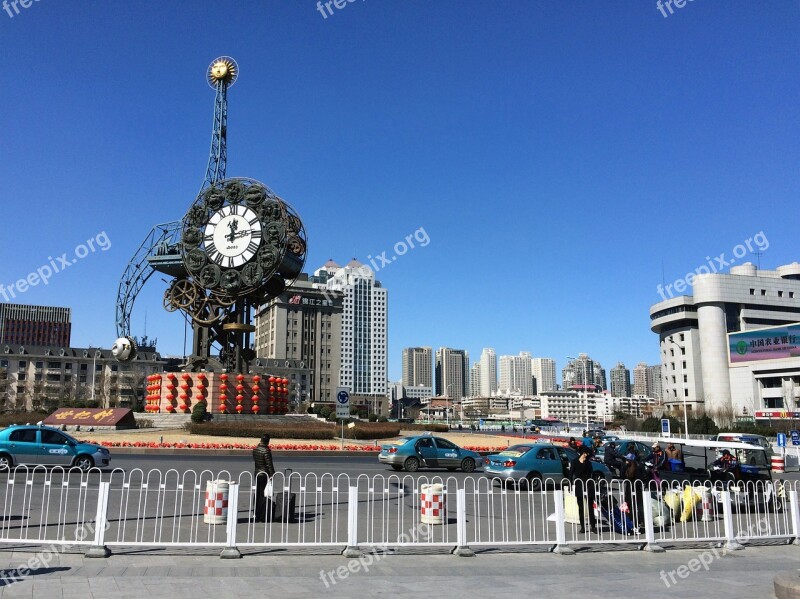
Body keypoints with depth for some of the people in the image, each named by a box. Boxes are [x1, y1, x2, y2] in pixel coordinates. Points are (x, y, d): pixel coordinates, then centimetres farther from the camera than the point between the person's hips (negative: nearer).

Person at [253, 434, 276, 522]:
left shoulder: (255, 449, 4)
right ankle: (262, 517, 2)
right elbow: (269, 464, -17)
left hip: (257, 473, 7)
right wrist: (272, 475, -11)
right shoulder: (266, 451, -19)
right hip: (265, 474, -7)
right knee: (264, 495, -1)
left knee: (257, 494, 14)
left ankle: (257, 516, 21)